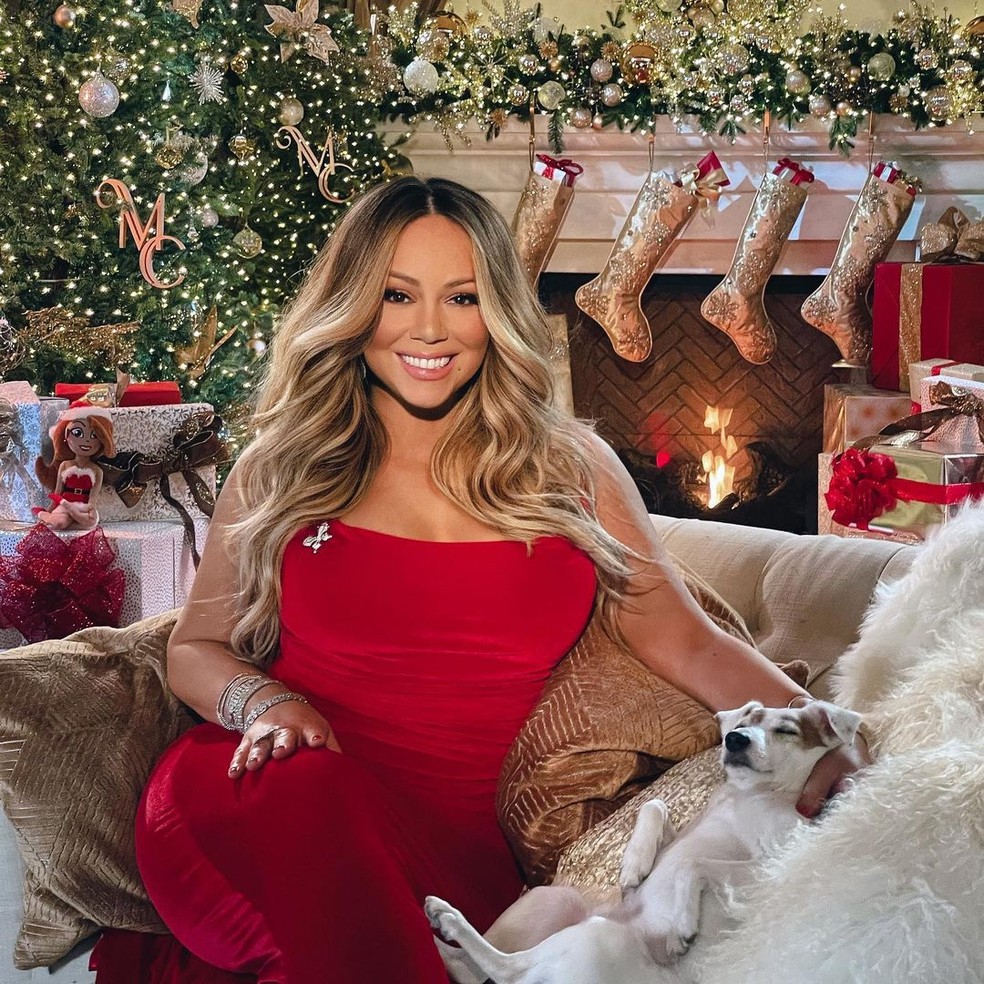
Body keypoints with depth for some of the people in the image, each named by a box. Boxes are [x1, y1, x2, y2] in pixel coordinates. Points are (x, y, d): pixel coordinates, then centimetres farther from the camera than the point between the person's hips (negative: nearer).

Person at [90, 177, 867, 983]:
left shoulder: (571, 467, 11)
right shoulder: (280, 469, 12)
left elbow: (692, 646, 6)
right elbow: (196, 646, 17)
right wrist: (263, 702, -7)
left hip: (467, 843, 0)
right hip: (276, 804, 1)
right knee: (306, 787, -36)